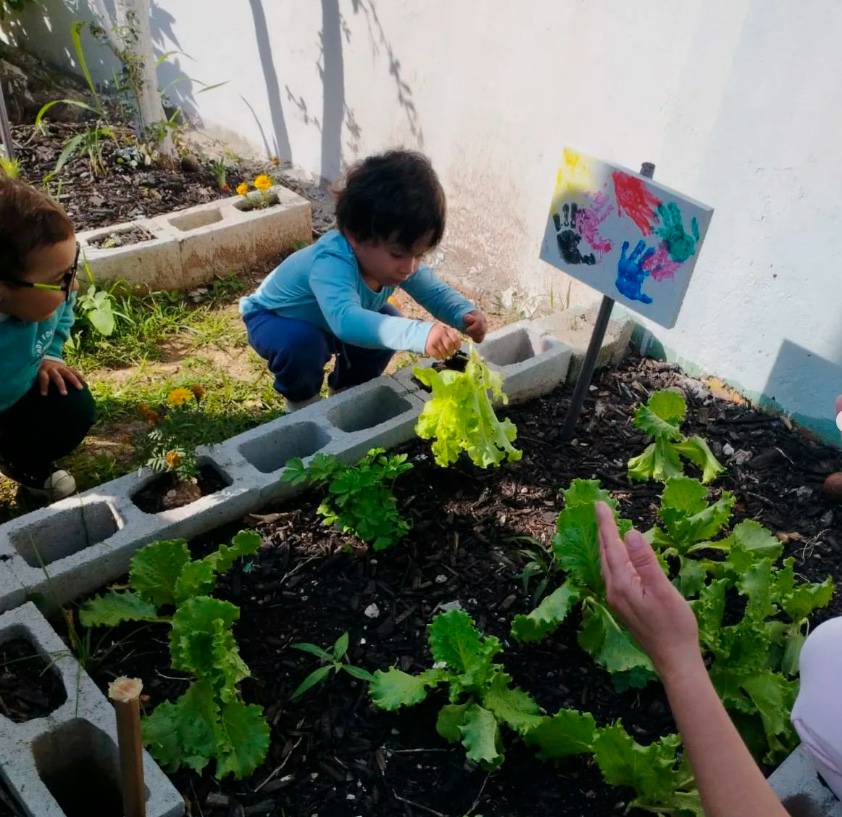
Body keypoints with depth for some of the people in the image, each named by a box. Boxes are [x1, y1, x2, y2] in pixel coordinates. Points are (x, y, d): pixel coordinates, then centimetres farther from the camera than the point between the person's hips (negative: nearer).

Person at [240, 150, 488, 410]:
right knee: (302, 343, -36)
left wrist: (465, 314, -33)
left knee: (390, 323, -8)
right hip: (273, 319, -7)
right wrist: (419, 333, -74)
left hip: (331, 319, 7)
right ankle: (302, 404, -3)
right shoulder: (331, 263, -46)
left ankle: (346, 391, 15)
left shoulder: (398, 257, -21)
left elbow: (435, 291, -10)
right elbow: (345, 320, -63)